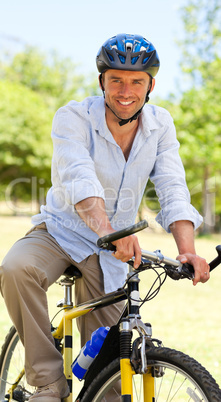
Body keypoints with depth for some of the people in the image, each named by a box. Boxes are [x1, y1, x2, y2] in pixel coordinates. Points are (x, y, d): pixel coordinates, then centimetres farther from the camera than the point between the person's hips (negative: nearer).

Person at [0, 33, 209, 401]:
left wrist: (187, 249, -34)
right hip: (60, 231, -3)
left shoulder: (160, 125, -7)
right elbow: (79, 178, -37)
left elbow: (172, 190, -15)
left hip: (110, 249, 3)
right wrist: (108, 229, -56)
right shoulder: (73, 118, -19)